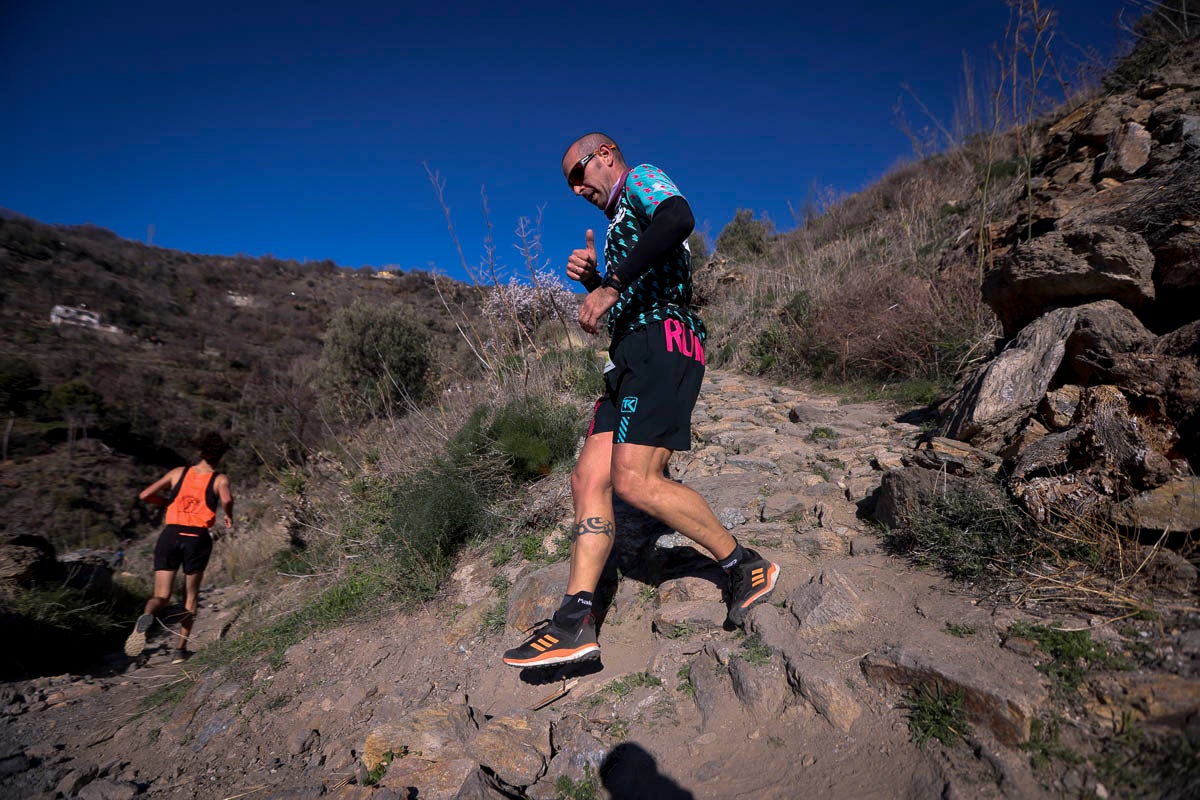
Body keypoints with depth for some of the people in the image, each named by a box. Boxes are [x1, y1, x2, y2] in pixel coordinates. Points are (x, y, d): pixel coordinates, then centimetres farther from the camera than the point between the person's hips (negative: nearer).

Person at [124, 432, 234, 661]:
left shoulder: (178, 472, 11)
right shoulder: (220, 479, 1)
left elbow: (145, 495, 7)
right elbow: (227, 499, -20)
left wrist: (169, 502, 22)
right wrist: (229, 516, 0)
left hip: (170, 535, 2)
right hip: (198, 539, -1)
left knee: (161, 596, 4)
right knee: (191, 595, 18)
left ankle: (146, 617, -32)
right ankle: (181, 649, 18)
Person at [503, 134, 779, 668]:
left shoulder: (642, 179, 7)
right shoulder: (618, 227, 35)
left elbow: (679, 219, -19)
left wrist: (611, 286, -21)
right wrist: (591, 278, 15)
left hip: (662, 343, -10)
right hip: (631, 360, 10)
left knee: (636, 481, -19)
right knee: (588, 479, -3)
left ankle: (747, 568, -2)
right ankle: (574, 624, -4)